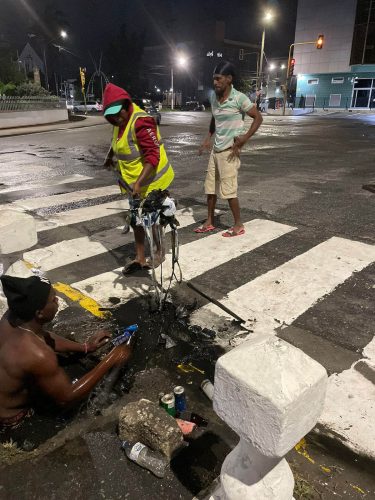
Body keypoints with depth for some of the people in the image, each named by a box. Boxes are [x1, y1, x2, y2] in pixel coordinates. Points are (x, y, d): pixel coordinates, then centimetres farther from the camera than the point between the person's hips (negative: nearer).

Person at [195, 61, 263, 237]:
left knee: (228, 190, -5)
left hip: (230, 151, -7)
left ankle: (238, 225, 10)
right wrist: (208, 138, 10)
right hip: (216, 149, 7)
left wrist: (244, 138, -16)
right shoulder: (213, 97, 7)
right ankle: (209, 222, 23)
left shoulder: (239, 98, -13)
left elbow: (258, 117, -7)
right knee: (210, 187, 10)